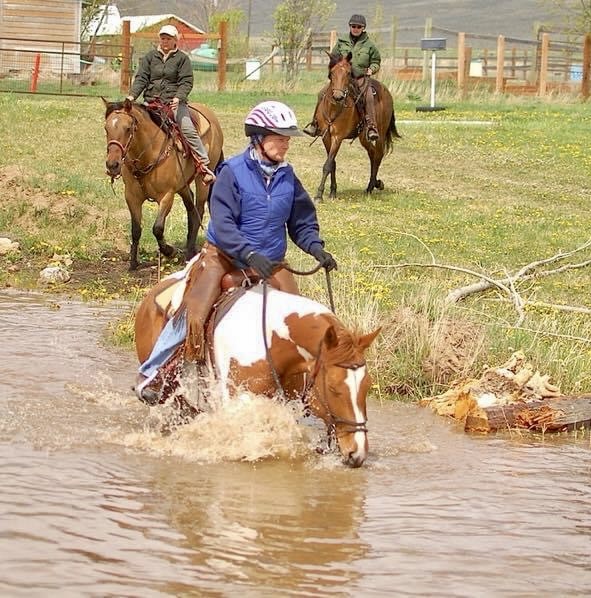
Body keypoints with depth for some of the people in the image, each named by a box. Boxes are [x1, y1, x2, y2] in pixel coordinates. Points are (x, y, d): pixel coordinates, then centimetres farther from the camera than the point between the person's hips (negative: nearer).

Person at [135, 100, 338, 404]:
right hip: (223, 257, -5)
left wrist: (316, 248, -9)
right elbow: (222, 224, -20)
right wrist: (250, 255, -33)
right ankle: (150, 373, -2)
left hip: (269, 264, 5)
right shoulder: (233, 172, -13)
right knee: (193, 315, -17)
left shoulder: (287, 177, 2)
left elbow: (302, 222, 11)